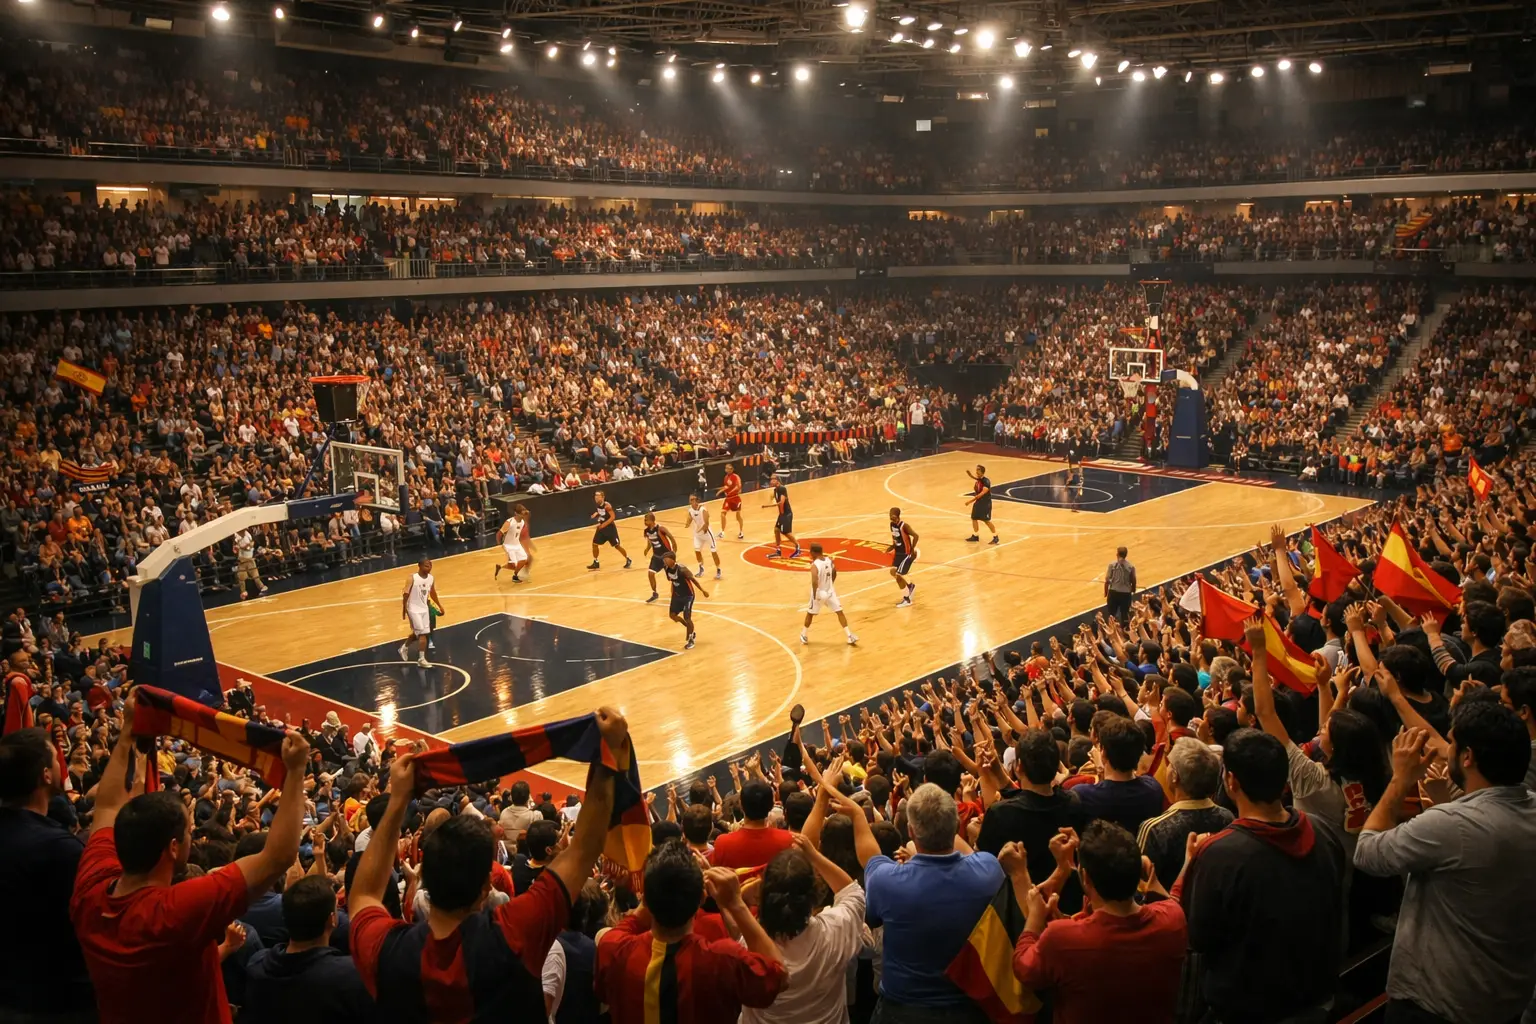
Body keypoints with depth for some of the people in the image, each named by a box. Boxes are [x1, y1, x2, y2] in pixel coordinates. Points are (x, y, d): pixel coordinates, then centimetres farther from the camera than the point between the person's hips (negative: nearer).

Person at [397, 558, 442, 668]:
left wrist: (439, 605, 20)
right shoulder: (412, 578, -19)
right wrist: (404, 610, -12)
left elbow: (433, 593, 15)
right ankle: (421, 659, -2)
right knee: (422, 633, -10)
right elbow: (406, 594, -14)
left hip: (424, 608, 7)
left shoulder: (432, 578, -1)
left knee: (418, 633, 16)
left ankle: (404, 648, 40)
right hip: (414, 609, -7)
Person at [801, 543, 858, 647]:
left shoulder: (815, 565, -24)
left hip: (819, 593, -4)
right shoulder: (829, 561, -3)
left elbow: (815, 582, -36)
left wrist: (814, 594, -23)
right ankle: (850, 636, 1)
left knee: (810, 613, 16)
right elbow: (834, 573, 15)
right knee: (839, 612, 7)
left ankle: (804, 636, 27)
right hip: (830, 591, 4)